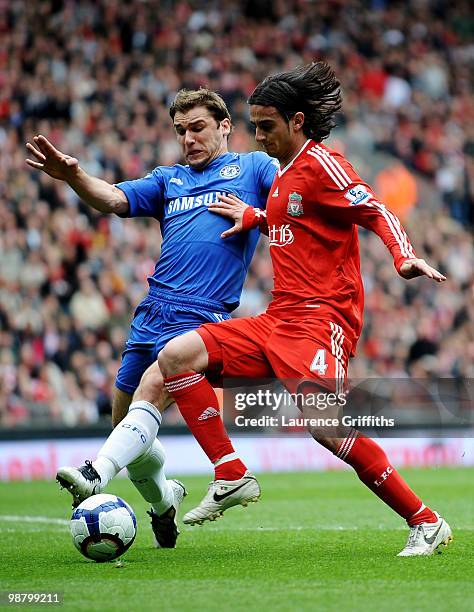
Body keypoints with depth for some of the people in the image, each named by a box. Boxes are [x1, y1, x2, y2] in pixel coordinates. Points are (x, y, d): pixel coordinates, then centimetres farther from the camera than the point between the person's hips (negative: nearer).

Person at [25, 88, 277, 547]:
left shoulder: (253, 167, 12)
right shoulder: (168, 179, 22)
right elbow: (112, 200, 6)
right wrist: (73, 176, -14)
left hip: (203, 315, -6)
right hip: (152, 312, 6)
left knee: (154, 387, -29)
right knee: (124, 417, 8)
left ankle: (96, 475, -41)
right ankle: (163, 499, 32)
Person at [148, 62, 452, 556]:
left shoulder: (320, 163, -5)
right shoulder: (283, 173, 21)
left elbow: (376, 213, -13)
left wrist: (404, 257, -29)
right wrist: (251, 217, 27)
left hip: (321, 317, -9)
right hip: (278, 320, 9)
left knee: (327, 426, -25)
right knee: (176, 355, -5)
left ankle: (426, 523, -11)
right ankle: (231, 478, -7)